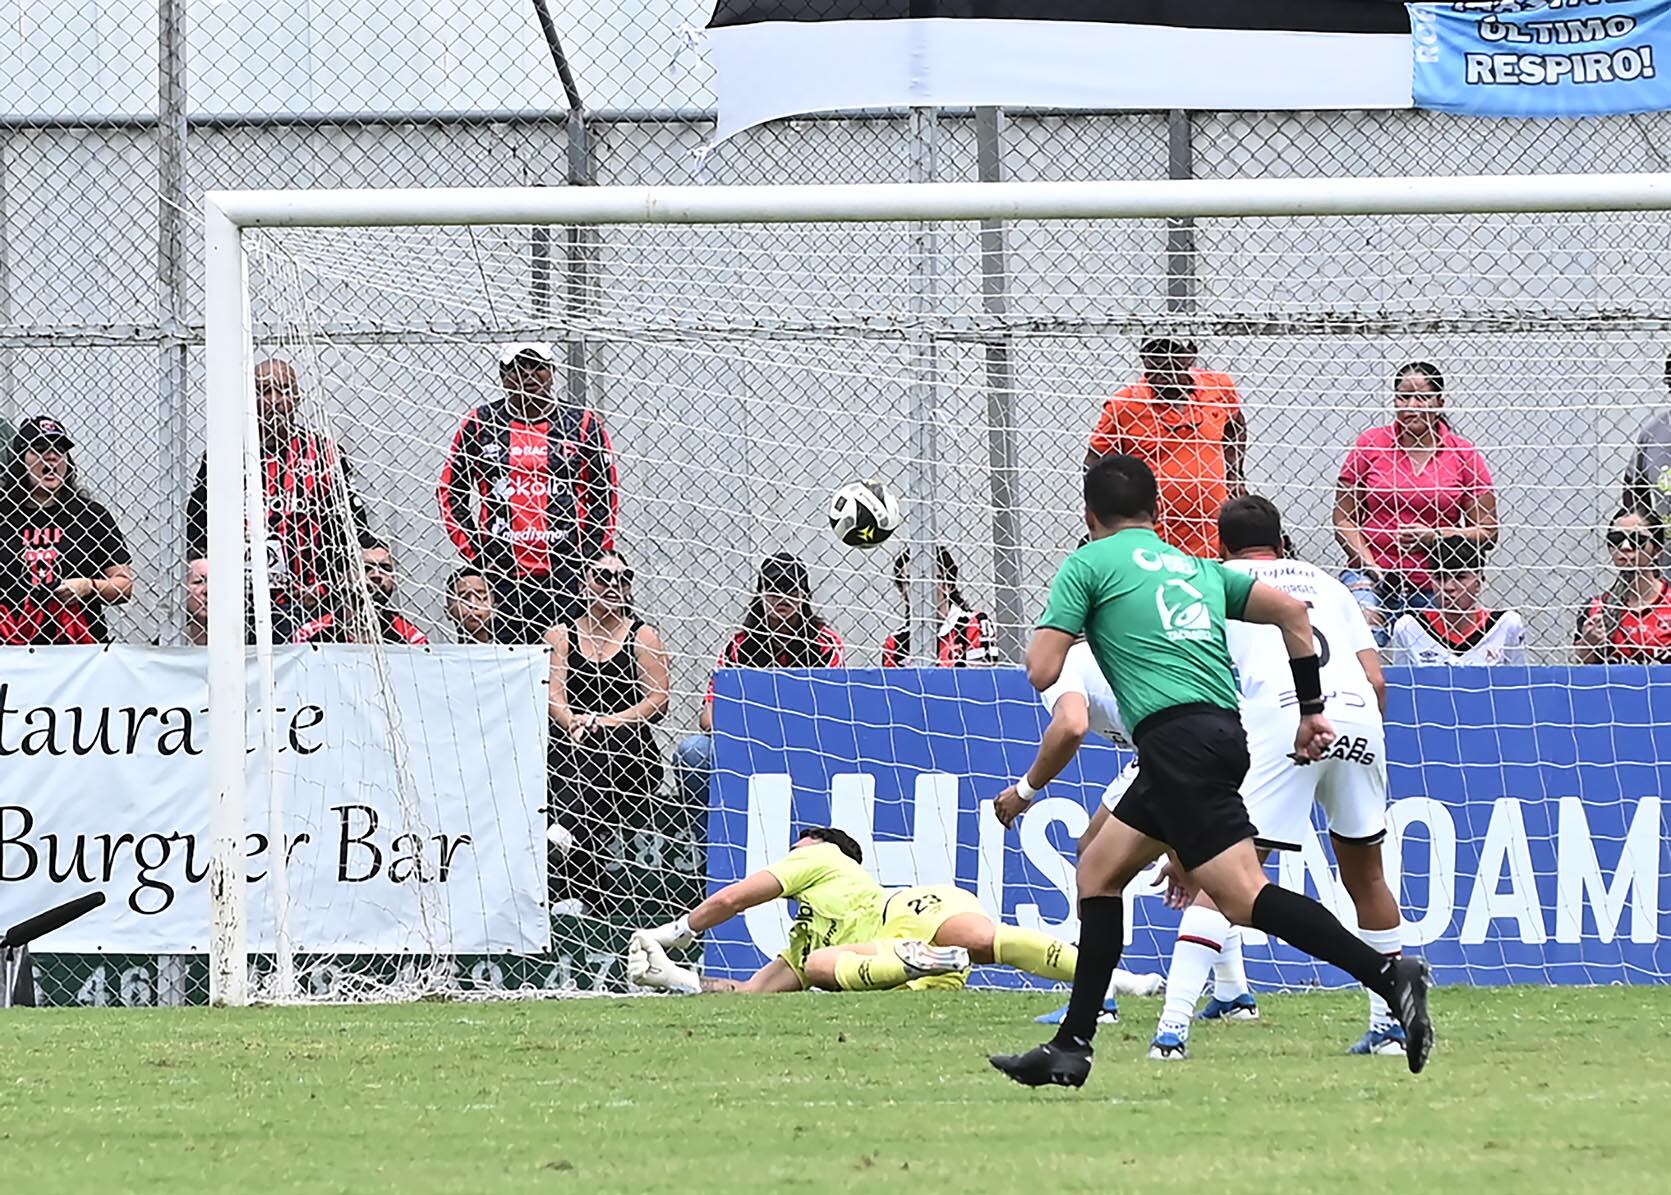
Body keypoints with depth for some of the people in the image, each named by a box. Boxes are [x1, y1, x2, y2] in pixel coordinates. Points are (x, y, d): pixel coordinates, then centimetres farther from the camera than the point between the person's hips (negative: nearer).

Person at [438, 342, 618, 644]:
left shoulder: (584, 424, 6)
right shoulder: (479, 423, 7)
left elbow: (605, 497, 9)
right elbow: (450, 492, 12)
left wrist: (591, 559, -1)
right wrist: (474, 554, 2)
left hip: (565, 571, -1)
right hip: (500, 573, 1)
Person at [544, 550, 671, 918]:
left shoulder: (643, 636, 12)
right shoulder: (561, 636, 16)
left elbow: (658, 701, 1)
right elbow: (553, 694, 3)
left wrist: (607, 722, -14)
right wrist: (571, 722, -19)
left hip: (630, 751, -1)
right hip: (574, 747, 1)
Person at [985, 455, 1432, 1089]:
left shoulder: (1087, 565, 6)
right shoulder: (1198, 567, 25)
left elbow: (1043, 672, -1)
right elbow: (1291, 610, 15)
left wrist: (1042, 638, 22)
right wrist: (1311, 710, 16)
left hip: (1177, 738, -8)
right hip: (1223, 731, 8)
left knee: (1244, 896, -17)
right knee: (1098, 869, 18)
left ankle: (1388, 974, -31)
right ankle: (1070, 1048, 17)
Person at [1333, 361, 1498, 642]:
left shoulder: (1466, 456, 5)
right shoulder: (1370, 445, 5)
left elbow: (1487, 532, 5)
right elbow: (1344, 518, 8)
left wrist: (1434, 536, -10)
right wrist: (1368, 563, -8)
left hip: (1435, 588, 2)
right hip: (1375, 577, -2)